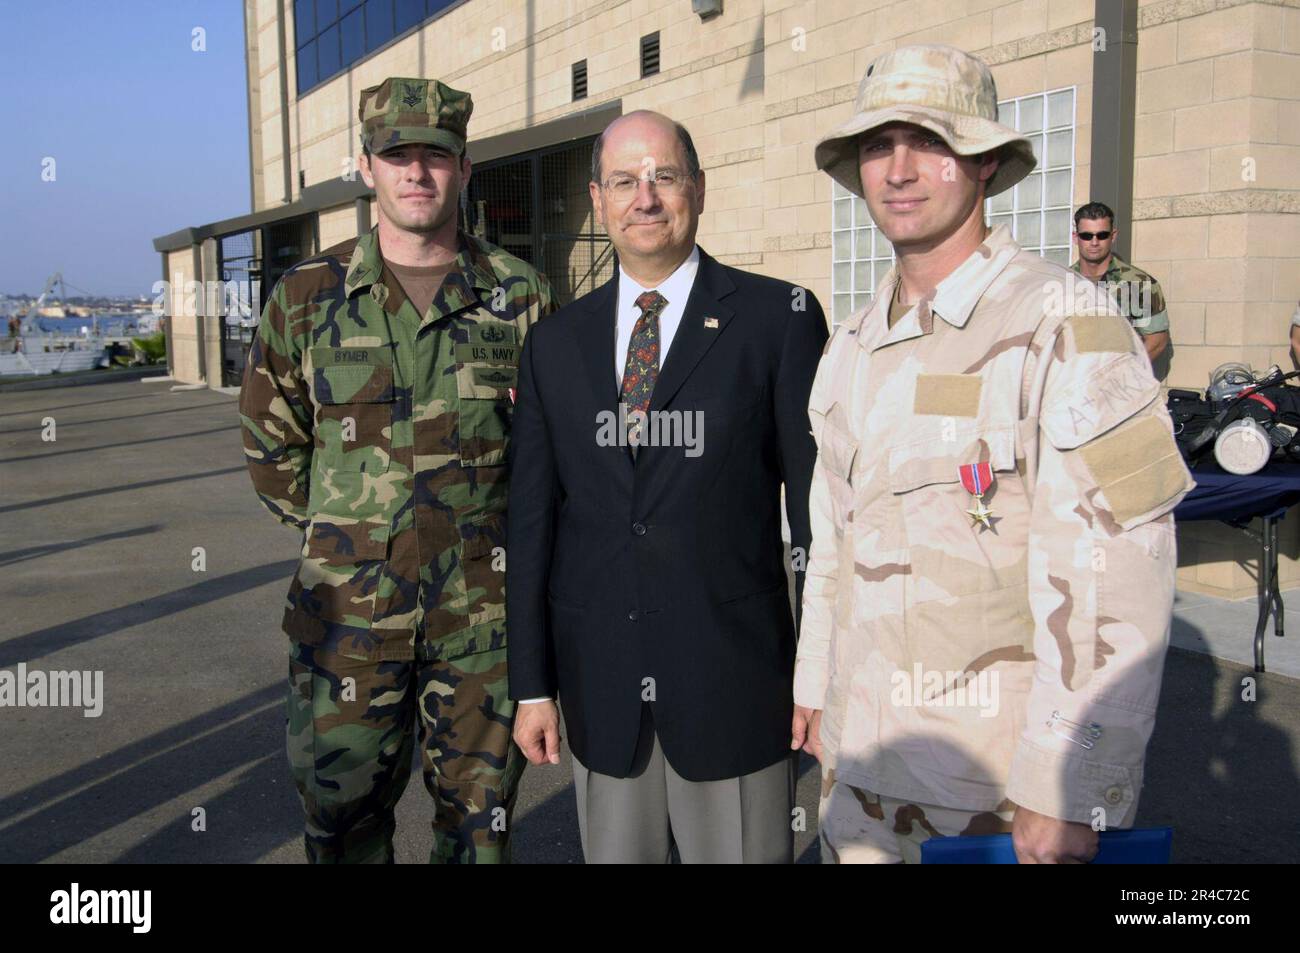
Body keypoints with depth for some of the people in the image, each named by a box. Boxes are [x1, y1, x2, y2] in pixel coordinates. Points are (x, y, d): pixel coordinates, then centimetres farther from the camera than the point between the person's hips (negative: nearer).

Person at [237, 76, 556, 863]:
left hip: (483, 611, 0)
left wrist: (500, 533, 5)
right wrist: (342, 531, 7)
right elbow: (272, 444, 10)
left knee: (480, 823, 13)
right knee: (342, 820, 12)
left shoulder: (521, 295, 0)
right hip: (348, 610, 1)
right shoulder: (306, 297, 1)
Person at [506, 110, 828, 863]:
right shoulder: (556, 343, 7)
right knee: (615, 853, 16)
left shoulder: (779, 318, -4)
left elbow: (817, 501, -4)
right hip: (600, 685, 3)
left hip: (734, 680, -3)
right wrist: (532, 684, 6)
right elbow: (533, 517, 7)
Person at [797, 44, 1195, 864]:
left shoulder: (1065, 326, -15)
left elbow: (1118, 576, -18)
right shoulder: (854, 347, 7)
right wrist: (814, 686, 16)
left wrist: (1068, 795, -18)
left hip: (1009, 772, -6)